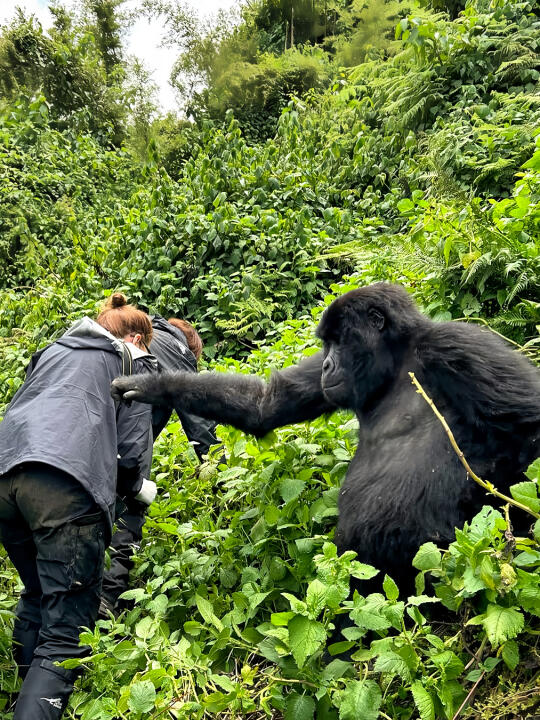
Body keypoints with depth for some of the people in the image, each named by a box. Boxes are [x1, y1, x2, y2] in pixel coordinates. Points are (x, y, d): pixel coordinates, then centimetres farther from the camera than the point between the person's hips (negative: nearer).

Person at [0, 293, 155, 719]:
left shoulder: (53, 350, 32)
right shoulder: (134, 361, 18)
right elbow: (131, 448, 7)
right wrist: (132, 488, 28)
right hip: (66, 485, -6)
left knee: (36, 596, 27)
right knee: (67, 628, -2)